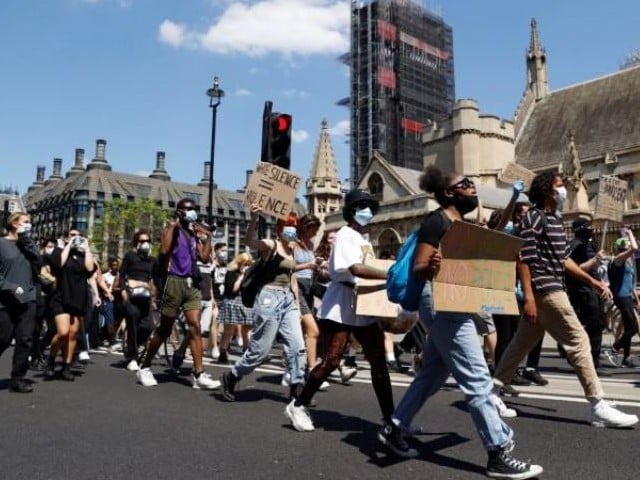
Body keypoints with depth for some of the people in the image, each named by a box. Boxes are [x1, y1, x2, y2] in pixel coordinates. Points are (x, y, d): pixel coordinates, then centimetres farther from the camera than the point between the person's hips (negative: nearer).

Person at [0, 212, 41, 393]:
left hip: (28, 300, 5)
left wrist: (27, 242, -5)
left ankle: (18, 378, 9)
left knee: (25, 340, 2)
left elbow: (38, 264, 0)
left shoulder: (28, 244, 16)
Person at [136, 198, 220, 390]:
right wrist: (173, 226, -16)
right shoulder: (172, 229, -1)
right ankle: (145, 368, 20)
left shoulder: (195, 233, 17)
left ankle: (198, 374, -6)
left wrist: (207, 237, 4)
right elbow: (164, 250, -20)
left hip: (192, 284, 5)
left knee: (195, 327, -5)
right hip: (175, 281, -5)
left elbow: (204, 257, 7)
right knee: (164, 329, 3)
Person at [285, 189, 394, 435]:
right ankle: (298, 406, 11)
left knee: (378, 361, 7)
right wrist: (391, 275, -26)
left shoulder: (364, 239, 19)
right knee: (331, 360, -7)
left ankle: (389, 416, 15)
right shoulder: (345, 235, -10)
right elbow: (356, 269, -25)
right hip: (341, 306, -9)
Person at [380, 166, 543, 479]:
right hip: (442, 306, -11)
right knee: (477, 380, -7)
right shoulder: (436, 221, -11)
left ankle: (393, 429, 26)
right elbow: (417, 270, -14)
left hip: (456, 307, 11)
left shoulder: (463, 225, 17)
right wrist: (430, 267, -39)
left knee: (431, 375, 15)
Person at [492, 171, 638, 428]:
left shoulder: (555, 219, 19)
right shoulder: (534, 218, -11)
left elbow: (563, 259, 22)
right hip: (545, 291, -10)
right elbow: (523, 259, -17)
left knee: (523, 343, 12)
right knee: (578, 341, -8)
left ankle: (492, 390, 19)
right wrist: (528, 297, -22)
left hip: (553, 289, 10)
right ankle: (598, 406, -2)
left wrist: (591, 280, 17)